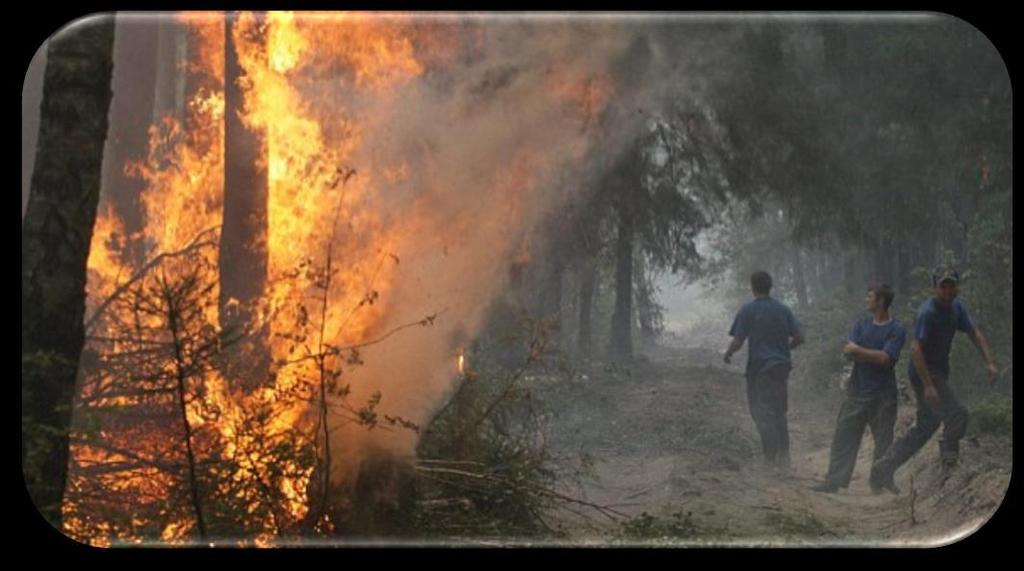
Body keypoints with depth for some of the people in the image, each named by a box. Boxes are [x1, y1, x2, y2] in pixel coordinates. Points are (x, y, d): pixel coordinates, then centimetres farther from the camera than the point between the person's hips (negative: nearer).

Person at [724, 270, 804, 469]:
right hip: (781, 367, 5)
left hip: (759, 368, -5)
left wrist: (727, 354, 7)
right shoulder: (783, 309, 6)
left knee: (763, 415, -2)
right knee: (779, 414, 16)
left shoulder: (748, 310, -9)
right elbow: (799, 337, 4)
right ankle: (784, 458, 19)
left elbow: (737, 341, -13)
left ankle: (771, 460, -8)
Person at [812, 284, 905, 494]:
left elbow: (885, 358, -17)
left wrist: (859, 351, -9)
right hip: (857, 391, 5)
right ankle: (834, 481, 5)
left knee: (883, 441, 3)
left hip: (882, 396, -4)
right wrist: (875, 356, -13)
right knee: (844, 438, 3)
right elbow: (849, 352, -1)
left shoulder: (896, 329, -6)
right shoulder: (862, 325, 10)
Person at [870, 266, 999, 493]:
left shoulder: (956, 307, 7)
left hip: (939, 373, 9)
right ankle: (949, 456, 0)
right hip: (925, 374, -9)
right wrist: (928, 385, -28)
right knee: (957, 414, -19)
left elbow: (975, 333, 13)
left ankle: (884, 468, 15)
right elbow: (916, 349, -24)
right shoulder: (928, 312, -20)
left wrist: (990, 362, -1)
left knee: (925, 427, 11)